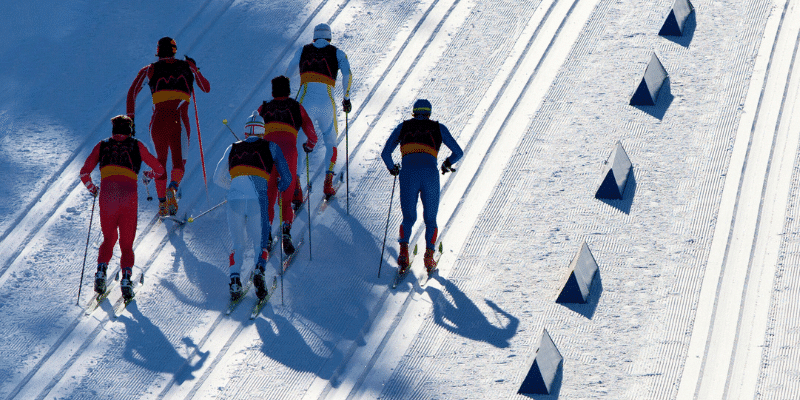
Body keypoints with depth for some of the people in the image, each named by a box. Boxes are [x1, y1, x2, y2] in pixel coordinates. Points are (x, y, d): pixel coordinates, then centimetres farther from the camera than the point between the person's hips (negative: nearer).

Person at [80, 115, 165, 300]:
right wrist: (150, 174, 44)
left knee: (109, 238, 20)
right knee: (126, 242, 9)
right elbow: (159, 169, 21)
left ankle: (101, 271, 0)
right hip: (129, 193, -1)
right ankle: (126, 277, -9)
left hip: (107, 193, 1)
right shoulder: (137, 146, 18)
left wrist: (92, 189, 34)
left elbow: (84, 173, 15)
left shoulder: (102, 146, 20)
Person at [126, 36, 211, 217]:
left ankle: (162, 202, 12)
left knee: (161, 161, 19)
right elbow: (206, 88, 24)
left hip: (158, 120, 1)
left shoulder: (150, 70, 11)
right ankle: (173, 187, -26)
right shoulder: (187, 67, 13)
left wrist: (130, 116, 5)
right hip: (179, 121, -1)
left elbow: (132, 92, 2)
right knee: (179, 163, 7)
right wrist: (195, 69, 37)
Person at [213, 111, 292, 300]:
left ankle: (234, 277, -7)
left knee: (237, 244, 16)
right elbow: (286, 179, 15)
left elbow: (218, 178, 27)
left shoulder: (233, 148, 21)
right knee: (261, 243, 13)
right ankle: (259, 269, -17)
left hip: (235, 200, 2)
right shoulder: (271, 147, 16)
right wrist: (280, 187, 37)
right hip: (258, 201, -1)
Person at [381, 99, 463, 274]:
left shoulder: (403, 126, 23)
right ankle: (429, 256, -3)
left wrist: (392, 168, 37)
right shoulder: (438, 128, 22)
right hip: (430, 172, 0)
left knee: (409, 218, 14)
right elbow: (458, 152, 22)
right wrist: (448, 163, 42)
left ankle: (404, 250, -11)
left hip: (408, 172, 0)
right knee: (430, 219, 15)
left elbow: (385, 153, 18)